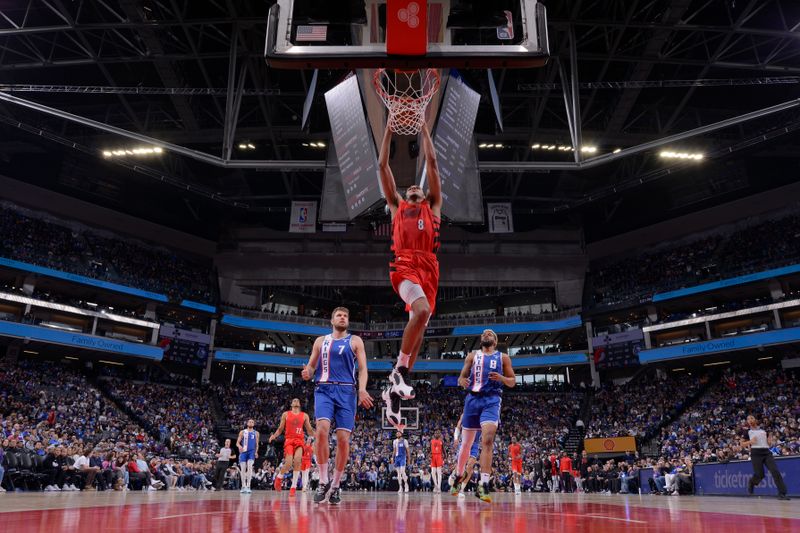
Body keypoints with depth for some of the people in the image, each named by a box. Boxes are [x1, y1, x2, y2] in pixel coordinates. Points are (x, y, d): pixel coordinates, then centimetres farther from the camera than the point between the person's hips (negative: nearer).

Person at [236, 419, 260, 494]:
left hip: (251, 452, -1)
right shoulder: (242, 432, 9)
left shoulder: (256, 433, 11)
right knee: (243, 469, -1)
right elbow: (237, 442, 6)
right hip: (243, 452, 1)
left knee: (249, 467, -20)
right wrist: (239, 446, -17)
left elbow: (257, 444, 11)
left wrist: (256, 452, -5)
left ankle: (248, 486, -20)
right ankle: (243, 486, 11)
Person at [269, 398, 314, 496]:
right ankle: (279, 477, 19)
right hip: (289, 440, -1)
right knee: (288, 463, -16)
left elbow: (309, 430, 16)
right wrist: (274, 435, -6)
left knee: (297, 460, -24)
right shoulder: (286, 414, 11)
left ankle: (294, 487, -12)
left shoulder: (304, 416, 15)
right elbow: (280, 429, 13)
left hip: (300, 441, 1)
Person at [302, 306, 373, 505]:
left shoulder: (355, 341, 10)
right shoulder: (321, 341, 16)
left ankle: (335, 485, 11)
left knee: (343, 438, -5)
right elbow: (311, 366, 18)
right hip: (324, 389, 0)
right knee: (322, 429, -23)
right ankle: (323, 481, -10)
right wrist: (307, 373, -8)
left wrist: (362, 390, -15)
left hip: (346, 391, 0)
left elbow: (363, 368, 3)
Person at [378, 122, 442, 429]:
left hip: (429, 269, 3)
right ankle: (400, 370, -15)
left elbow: (431, 162, 24)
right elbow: (382, 166, 22)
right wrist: (389, 128, 23)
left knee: (419, 324, 2)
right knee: (421, 312, -29)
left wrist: (424, 126, 25)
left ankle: (395, 387, 13)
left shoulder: (433, 206, 25)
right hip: (404, 266, -3)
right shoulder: (396, 206, 24)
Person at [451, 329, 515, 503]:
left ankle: (483, 485, -26)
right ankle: (459, 475, 32)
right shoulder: (472, 356, 15)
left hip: (492, 400, -2)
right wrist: (462, 381, -12)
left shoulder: (503, 357, 11)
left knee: (487, 440, -22)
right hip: (473, 398, 2)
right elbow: (462, 377, 13)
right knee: (467, 442, 10)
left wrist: (501, 378, -11)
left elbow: (512, 382, 11)